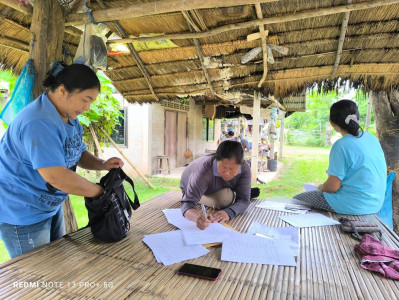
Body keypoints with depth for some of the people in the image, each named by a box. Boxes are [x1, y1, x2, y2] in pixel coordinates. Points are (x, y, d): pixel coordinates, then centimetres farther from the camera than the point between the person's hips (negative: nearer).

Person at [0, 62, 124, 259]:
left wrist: (102, 165, -8)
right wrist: (100, 191, -25)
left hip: (51, 207, 9)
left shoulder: (70, 118, 3)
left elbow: (79, 154, 12)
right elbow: (56, 175, -36)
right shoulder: (39, 123, -29)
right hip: (22, 214, -9)